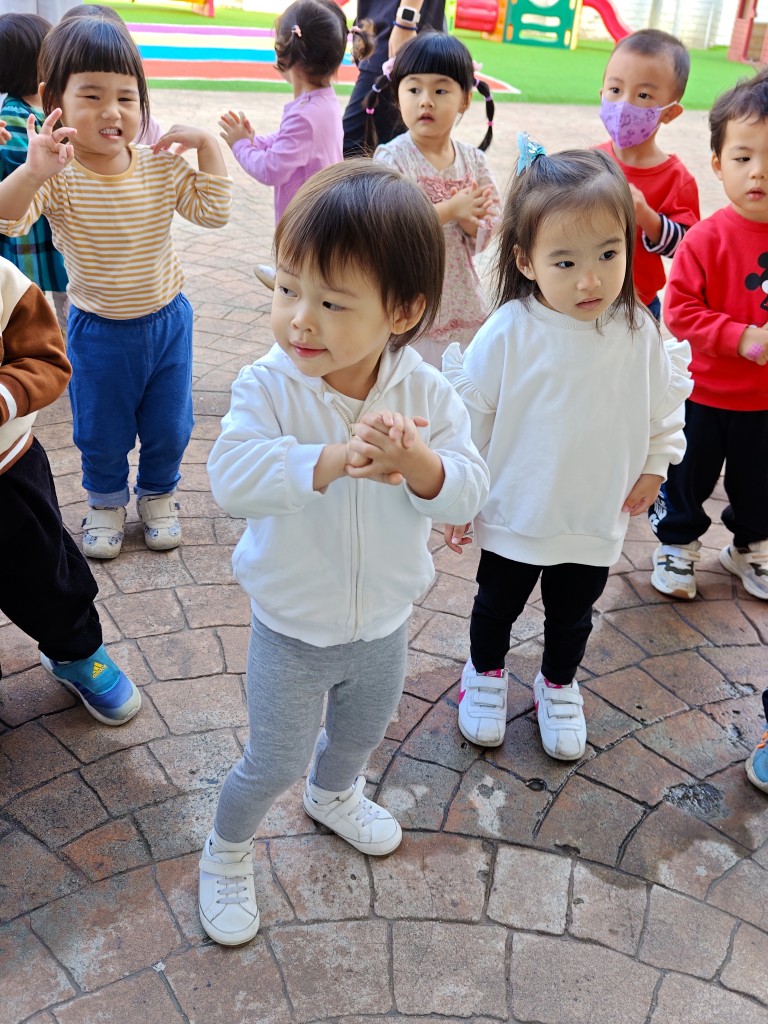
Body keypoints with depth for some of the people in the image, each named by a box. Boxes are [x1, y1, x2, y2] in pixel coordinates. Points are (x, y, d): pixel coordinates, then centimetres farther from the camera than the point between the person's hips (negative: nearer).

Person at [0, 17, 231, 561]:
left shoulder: (162, 166, -8)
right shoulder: (56, 175, -18)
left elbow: (214, 211, -11)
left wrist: (207, 144, -19)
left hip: (168, 321, 2)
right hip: (98, 333, -2)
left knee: (169, 426, 17)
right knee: (102, 434, 16)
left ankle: (159, 494, 44)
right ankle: (106, 502, 43)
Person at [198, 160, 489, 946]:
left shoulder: (426, 393, -16)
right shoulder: (267, 386, -23)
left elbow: (467, 491, -21)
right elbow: (231, 474, -36)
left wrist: (416, 461, -42)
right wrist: (332, 459, -50)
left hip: (383, 623, 4)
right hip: (291, 631, -3)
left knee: (364, 730, 30)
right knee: (274, 762, 11)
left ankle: (334, 795, 64)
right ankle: (226, 850, 43)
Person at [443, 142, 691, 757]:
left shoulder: (639, 334, -13)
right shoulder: (507, 335, -21)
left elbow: (667, 402, 5)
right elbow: (470, 416, -11)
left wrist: (655, 465, 4)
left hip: (597, 519, 2)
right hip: (512, 515, -2)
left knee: (573, 615, 22)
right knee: (497, 605, 20)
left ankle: (559, 685, 50)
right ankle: (485, 672, 49)